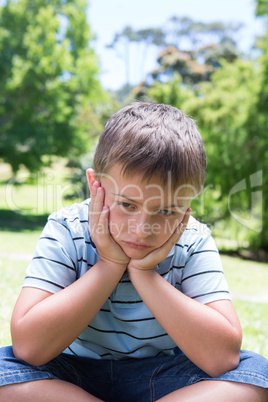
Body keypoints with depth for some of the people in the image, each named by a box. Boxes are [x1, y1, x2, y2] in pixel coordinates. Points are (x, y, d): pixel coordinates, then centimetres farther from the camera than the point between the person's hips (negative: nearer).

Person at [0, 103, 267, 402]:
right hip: (73, 375, 1)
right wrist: (110, 265, -28)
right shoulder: (66, 231, -17)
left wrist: (142, 273, -28)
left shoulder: (193, 242, -15)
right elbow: (28, 346, -27)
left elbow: (223, 357, -26)